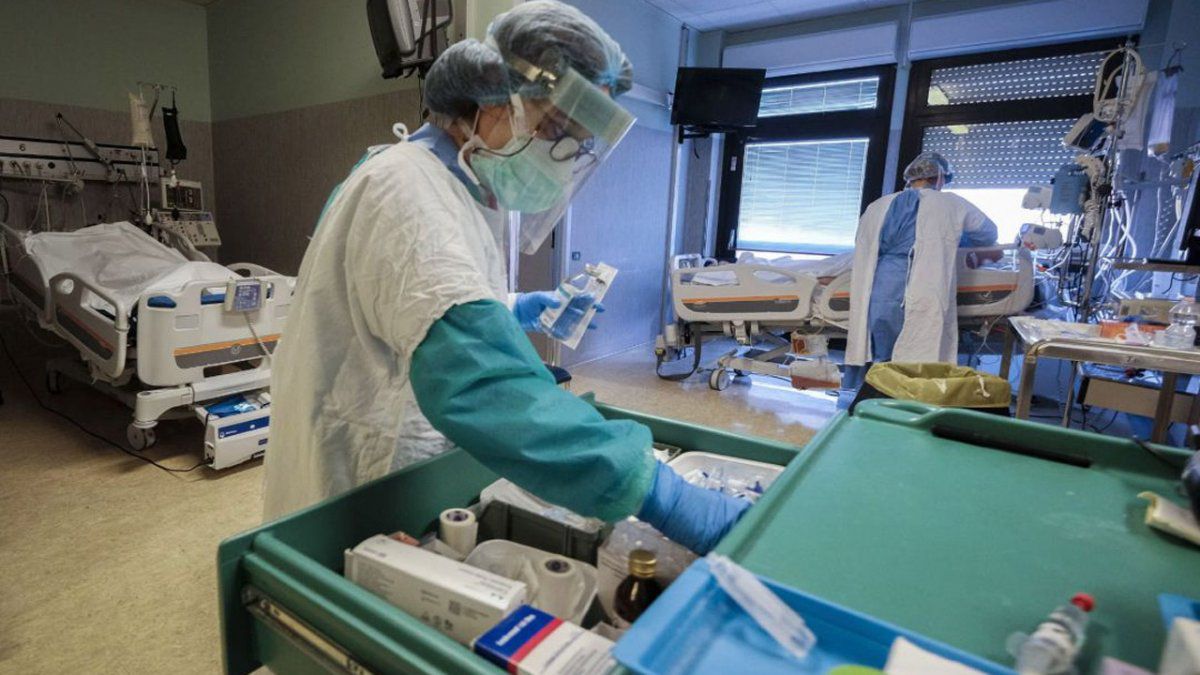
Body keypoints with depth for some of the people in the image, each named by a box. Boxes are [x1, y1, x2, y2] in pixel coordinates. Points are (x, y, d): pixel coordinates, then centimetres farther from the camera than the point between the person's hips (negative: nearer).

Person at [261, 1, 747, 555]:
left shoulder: (466, 192, 6)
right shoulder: (411, 187, -26)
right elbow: (478, 379, -42)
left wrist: (512, 311, 5)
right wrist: (660, 494, -45)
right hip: (355, 514, -8)